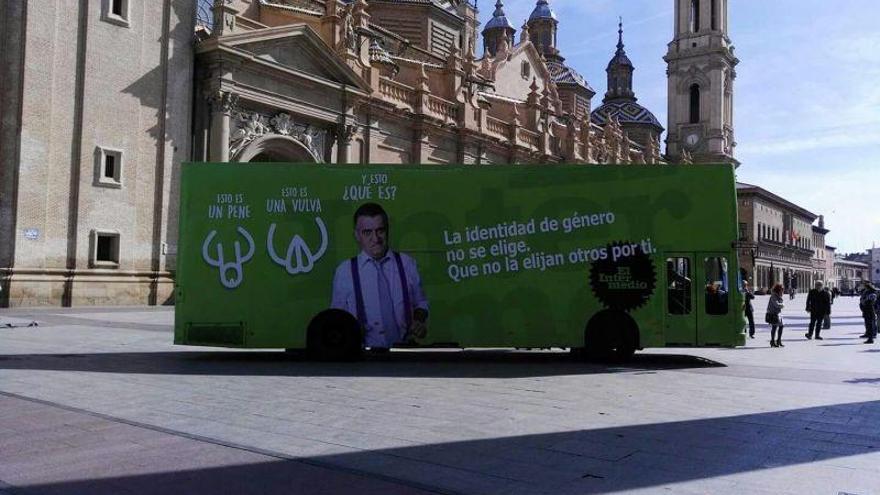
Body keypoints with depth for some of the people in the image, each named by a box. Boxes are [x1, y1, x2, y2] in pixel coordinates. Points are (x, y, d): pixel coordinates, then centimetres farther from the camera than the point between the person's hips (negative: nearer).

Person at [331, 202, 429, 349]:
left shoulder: (407, 264, 5)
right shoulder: (344, 271, 2)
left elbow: (420, 303, 16)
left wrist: (419, 321, -4)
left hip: (404, 349, 2)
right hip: (363, 353, -2)